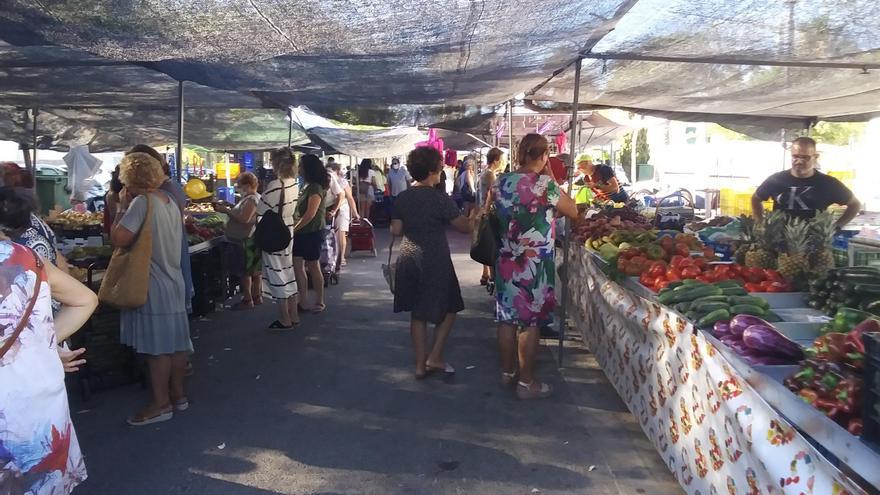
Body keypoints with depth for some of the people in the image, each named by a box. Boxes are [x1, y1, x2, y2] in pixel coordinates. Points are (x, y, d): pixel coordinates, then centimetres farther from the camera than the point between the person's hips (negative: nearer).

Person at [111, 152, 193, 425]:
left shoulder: (142, 201, -17)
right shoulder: (169, 200, 9)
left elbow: (118, 239, -22)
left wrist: (123, 209, -9)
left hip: (153, 286, -9)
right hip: (173, 281, 9)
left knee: (157, 346, 0)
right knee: (175, 341, 14)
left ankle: (161, 404, 9)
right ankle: (178, 394, 25)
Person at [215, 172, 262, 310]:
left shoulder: (252, 199, -17)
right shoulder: (249, 198, 16)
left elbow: (244, 218, -26)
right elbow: (240, 214, 20)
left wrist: (226, 210, -19)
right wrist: (228, 208, 6)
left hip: (247, 241, -10)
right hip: (251, 240, 10)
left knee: (245, 272, -3)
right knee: (255, 271, 15)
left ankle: (247, 300, 3)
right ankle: (257, 297, 24)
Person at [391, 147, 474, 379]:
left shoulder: (403, 198, 1)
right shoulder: (440, 198, -15)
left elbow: (395, 230, 4)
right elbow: (465, 227, -13)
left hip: (409, 260, 6)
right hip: (435, 262, -6)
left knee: (418, 313, 14)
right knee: (449, 308, 13)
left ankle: (421, 364, 18)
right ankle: (434, 358, 10)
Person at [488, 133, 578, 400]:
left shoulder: (501, 182, 2)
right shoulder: (544, 184, -15)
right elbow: (573, 211, -3)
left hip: (507, 260, 6)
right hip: (535, 263, -6)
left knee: (507, 318, 14)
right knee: (530, 322, 3)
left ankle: (507, 372, 28)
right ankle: (526, 382, 12)